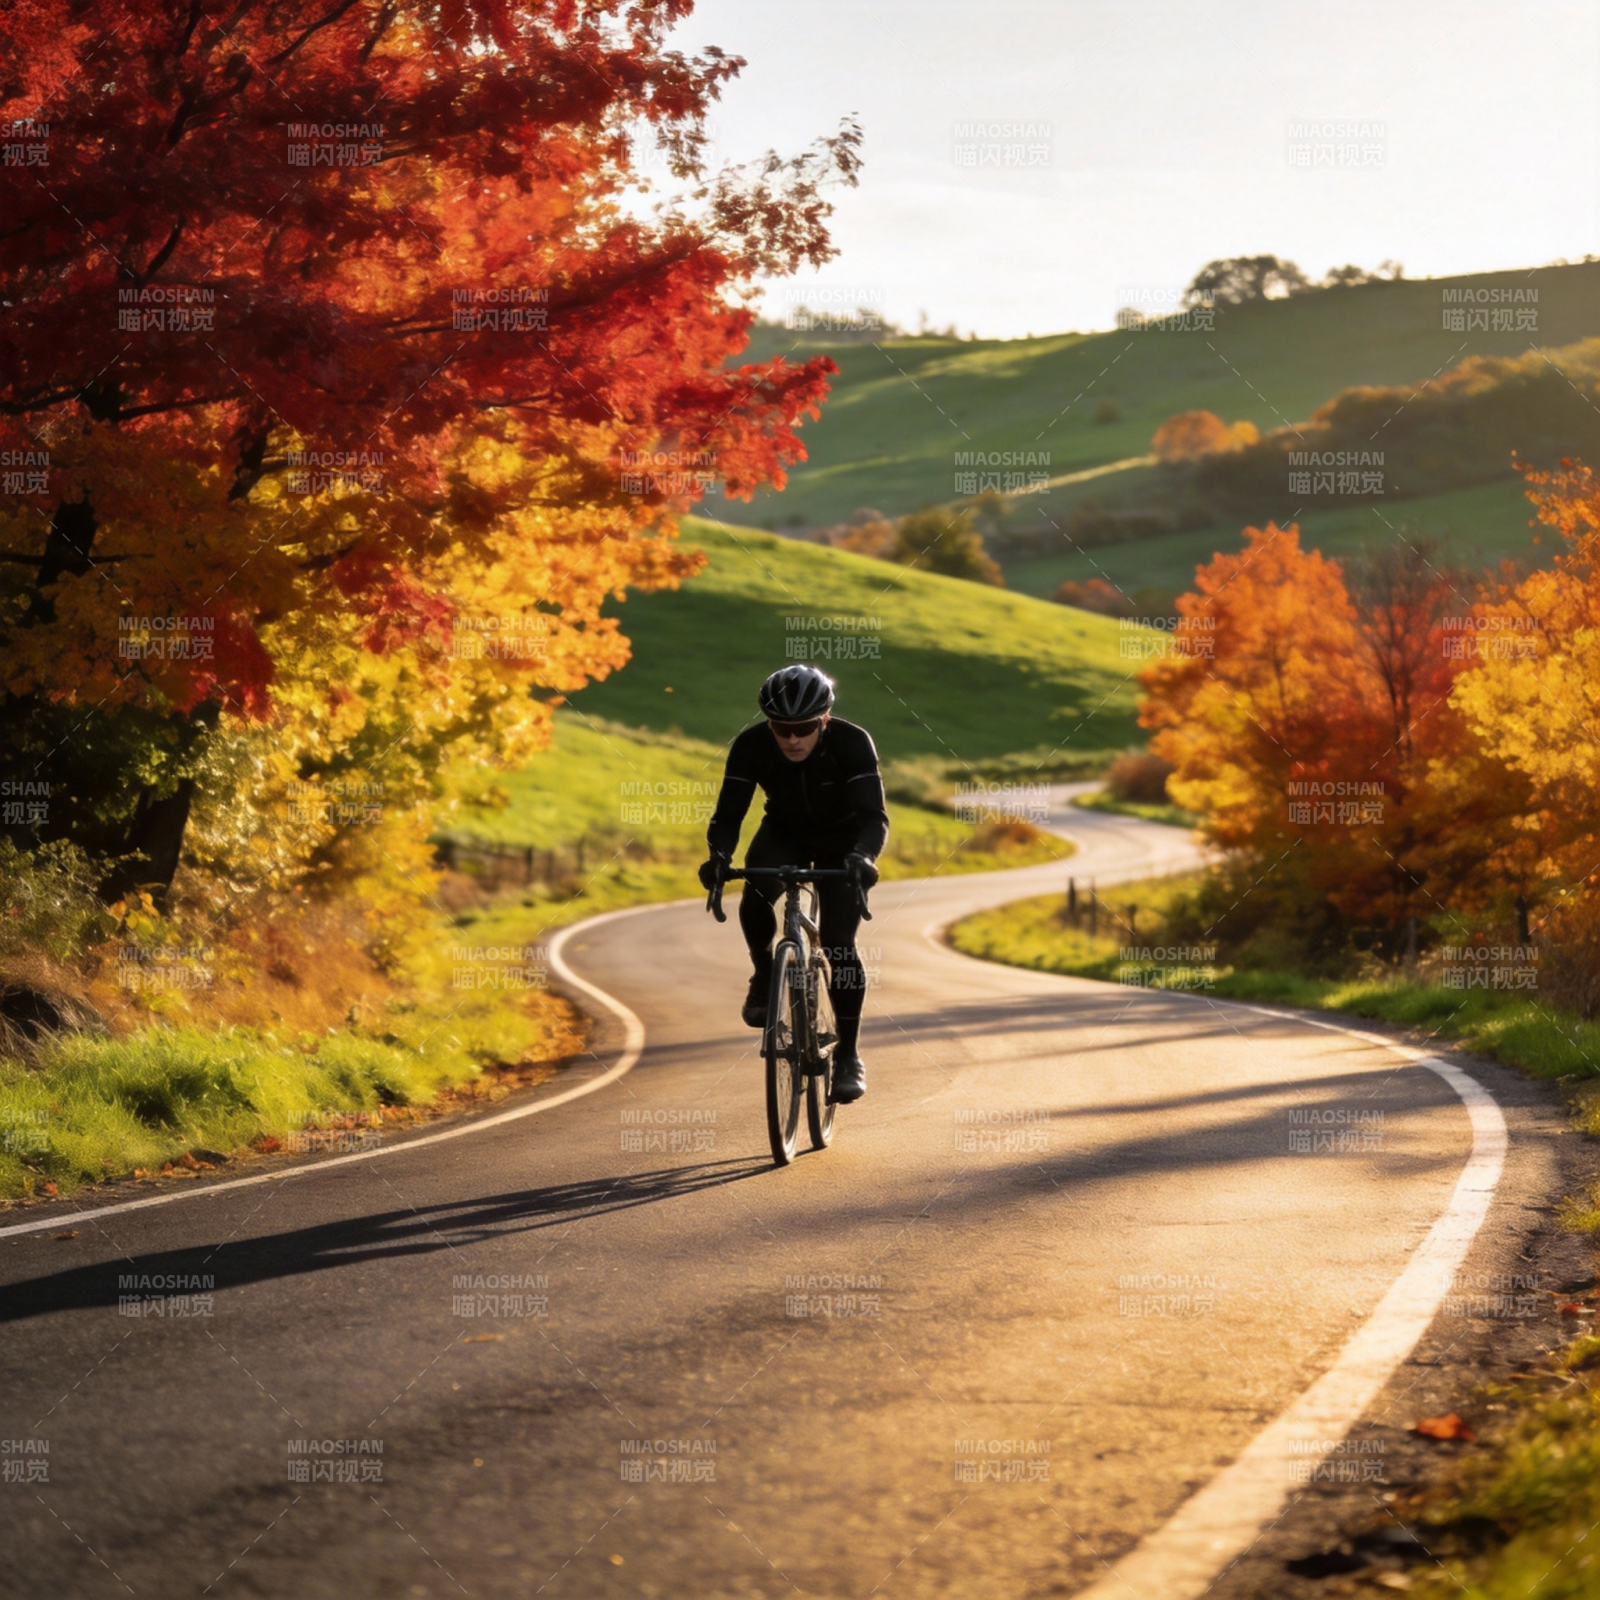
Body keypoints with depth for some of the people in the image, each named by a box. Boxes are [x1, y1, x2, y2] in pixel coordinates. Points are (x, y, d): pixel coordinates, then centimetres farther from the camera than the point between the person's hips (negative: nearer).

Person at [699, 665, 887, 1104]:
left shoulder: (852, 743, -31)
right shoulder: (751, 746, -26)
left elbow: (874, 815, -37)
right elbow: (728, 814, -26)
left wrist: (863, 857, -57)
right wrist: (719, 855, -48)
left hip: (841, 841, -2)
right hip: (784, 834, 2)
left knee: (839, 946, -15)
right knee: (754, 895, -31)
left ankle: (848, 1056, 0)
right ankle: (764, 976, -3)